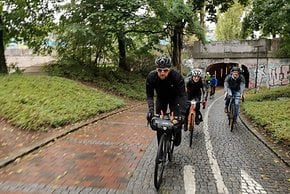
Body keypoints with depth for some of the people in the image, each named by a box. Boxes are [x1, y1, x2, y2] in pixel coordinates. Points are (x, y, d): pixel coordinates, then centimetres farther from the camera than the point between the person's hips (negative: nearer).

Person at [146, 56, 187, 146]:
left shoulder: (177, 76, -35)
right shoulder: (151, 77, -30)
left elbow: (183, 95, -34)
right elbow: (149, 95, -25)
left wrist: (182, 113, -46)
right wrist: (151, 110, -42)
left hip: (174, 98, -1)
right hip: (161, 98, 2)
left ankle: (177, 141, 16)